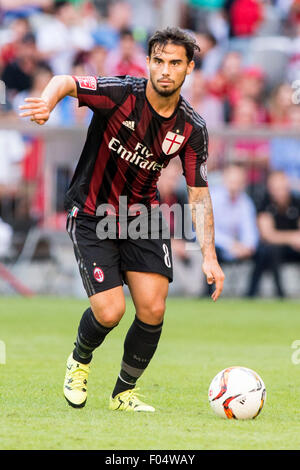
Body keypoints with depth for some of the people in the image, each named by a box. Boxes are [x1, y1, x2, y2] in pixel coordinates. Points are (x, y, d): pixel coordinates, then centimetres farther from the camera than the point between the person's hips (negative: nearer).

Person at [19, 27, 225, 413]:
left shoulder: (192, 128, -7)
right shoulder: (121, 95, -18)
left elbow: (198, 194, -3)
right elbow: (65, 82, -29)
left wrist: (209, 256, -12)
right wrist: (48, 101, -54)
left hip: (142, 217, 4)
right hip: (92, 216, -4)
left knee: (152, 310, -9)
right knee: (109, 312, -14)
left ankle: (124, 393, 15)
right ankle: (80, 361, 22)